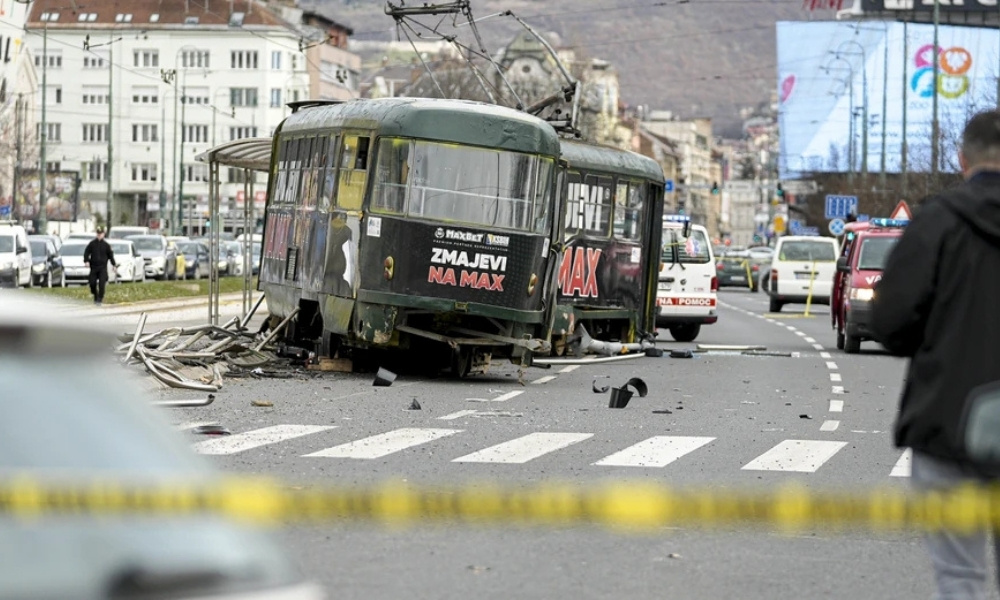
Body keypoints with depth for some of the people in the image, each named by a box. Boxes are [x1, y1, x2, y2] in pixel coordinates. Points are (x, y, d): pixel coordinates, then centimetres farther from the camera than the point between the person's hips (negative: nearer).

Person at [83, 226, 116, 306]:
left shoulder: (106, 245, 3)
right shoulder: (92, 243, 3)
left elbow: (110, 255, 11)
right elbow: (86, 252, 2)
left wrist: (114, 264, 9)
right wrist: (86, 261, -12)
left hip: (102, 267, -1)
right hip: (93, 267, 1)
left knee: (101, 283, -12)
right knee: (92, 283, 1)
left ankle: (100, 299, -7)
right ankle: (95, 297, 25)